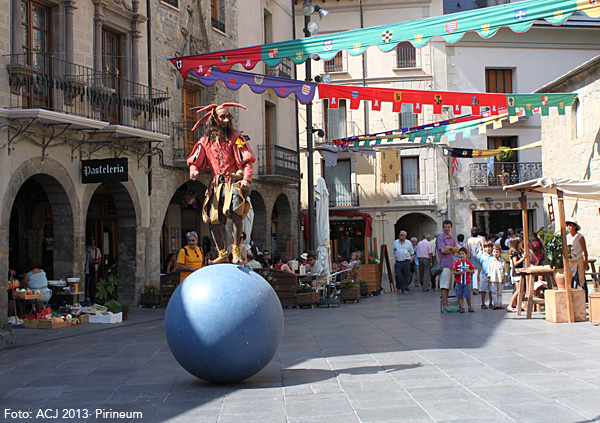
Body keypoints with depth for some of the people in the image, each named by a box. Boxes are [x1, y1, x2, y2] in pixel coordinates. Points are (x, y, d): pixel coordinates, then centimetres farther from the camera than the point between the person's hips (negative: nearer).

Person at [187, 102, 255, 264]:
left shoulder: (236, 138, 2)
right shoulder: (205, 141, 11)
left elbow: (248, 162, -3)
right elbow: (195, 162, 15)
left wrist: (246, 179, -20)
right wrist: (194, 171, -8)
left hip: (234, 182, -4)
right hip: (217, 184, 4)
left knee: (235, 209, -28)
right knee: (213, 219, -3)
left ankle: (236, 252, -23)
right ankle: (222, 254, 13)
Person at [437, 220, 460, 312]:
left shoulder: (452, 238, 19)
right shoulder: (440, 237, -4)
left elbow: (457, 249, 8)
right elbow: (443, 250, -14)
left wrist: (450, 247, -10)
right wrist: (453, 250, 1)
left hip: (451, 264, 8)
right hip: (444, 264, -8)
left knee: (448, 286, 8)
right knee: (444, 286, -9)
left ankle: (444, 305, 12)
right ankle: (445, 306, -10)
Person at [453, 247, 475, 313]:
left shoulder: (469, 263, 3)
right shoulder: (457, 263, 1)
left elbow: (473, 271, 5)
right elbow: (454, 272, -2)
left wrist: (469, 270, -15)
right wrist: (459, 272, -21)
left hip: (467, 282, -1)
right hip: (459, 282, 1)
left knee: (468, 295, 0)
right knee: (460, 295, 3)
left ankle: (470, 307, 15)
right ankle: (461, 307, 10)